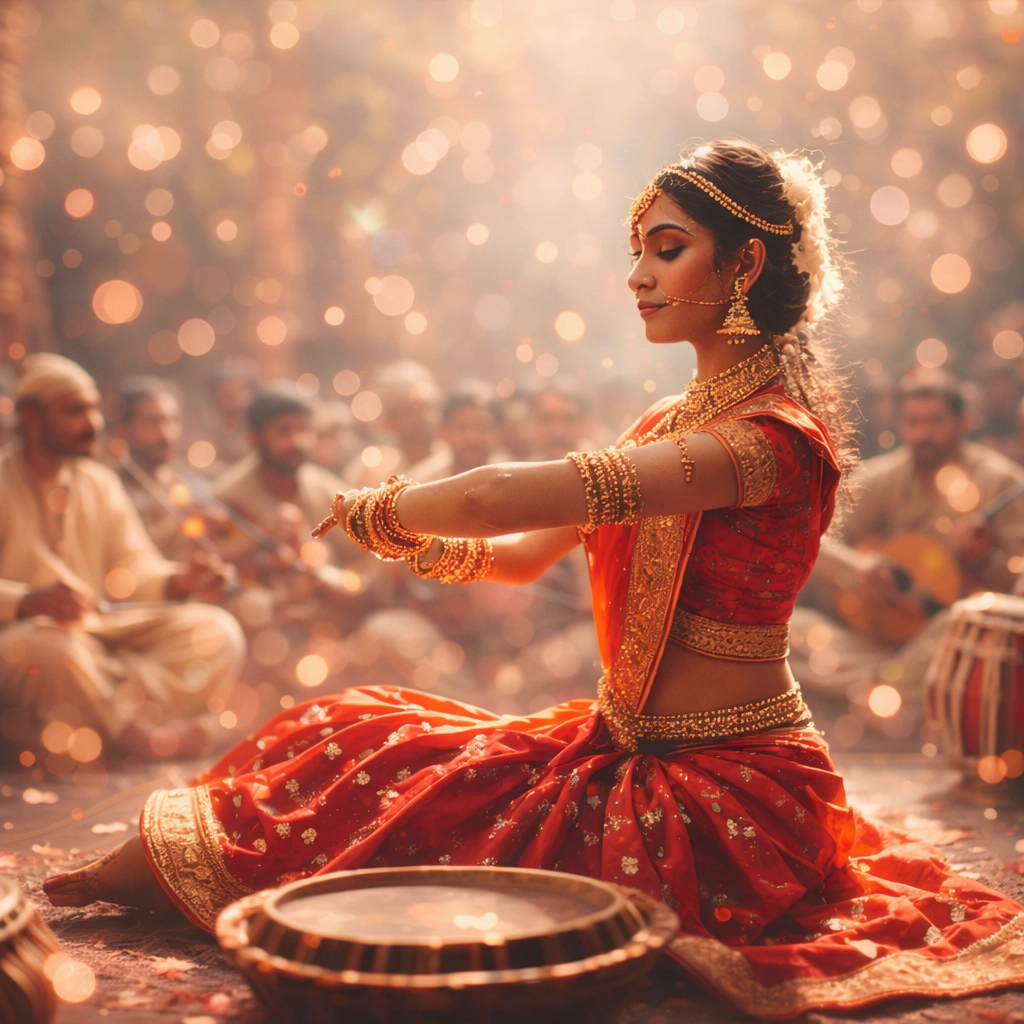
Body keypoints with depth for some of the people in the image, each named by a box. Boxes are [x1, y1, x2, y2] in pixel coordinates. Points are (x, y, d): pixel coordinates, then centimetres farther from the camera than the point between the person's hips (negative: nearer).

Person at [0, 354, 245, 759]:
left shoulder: (101, 483, 15)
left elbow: (133, 566, 10)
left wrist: (180, 580, -11)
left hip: (103, 628, 7)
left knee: (218, 631, -12)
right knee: (55, 647, -42)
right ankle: (135, 729, -15)